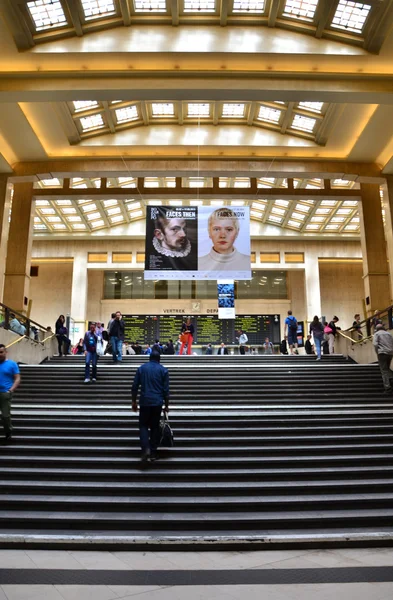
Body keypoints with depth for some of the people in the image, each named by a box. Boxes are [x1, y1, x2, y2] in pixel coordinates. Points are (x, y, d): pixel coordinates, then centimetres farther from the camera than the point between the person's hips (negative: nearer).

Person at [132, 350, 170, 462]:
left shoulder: (141, 368, 6)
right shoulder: (163, 370, 3)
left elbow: (135, 386, 4)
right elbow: (166, 390, 1)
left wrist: (134, 401, 12)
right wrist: (167, 405, 8)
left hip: (144, 402, 0)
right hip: (157, 402, 0)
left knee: (143, 425, 10)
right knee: (155, 427, 9)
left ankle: (146, 448, -10)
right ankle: (153, 453, 11)